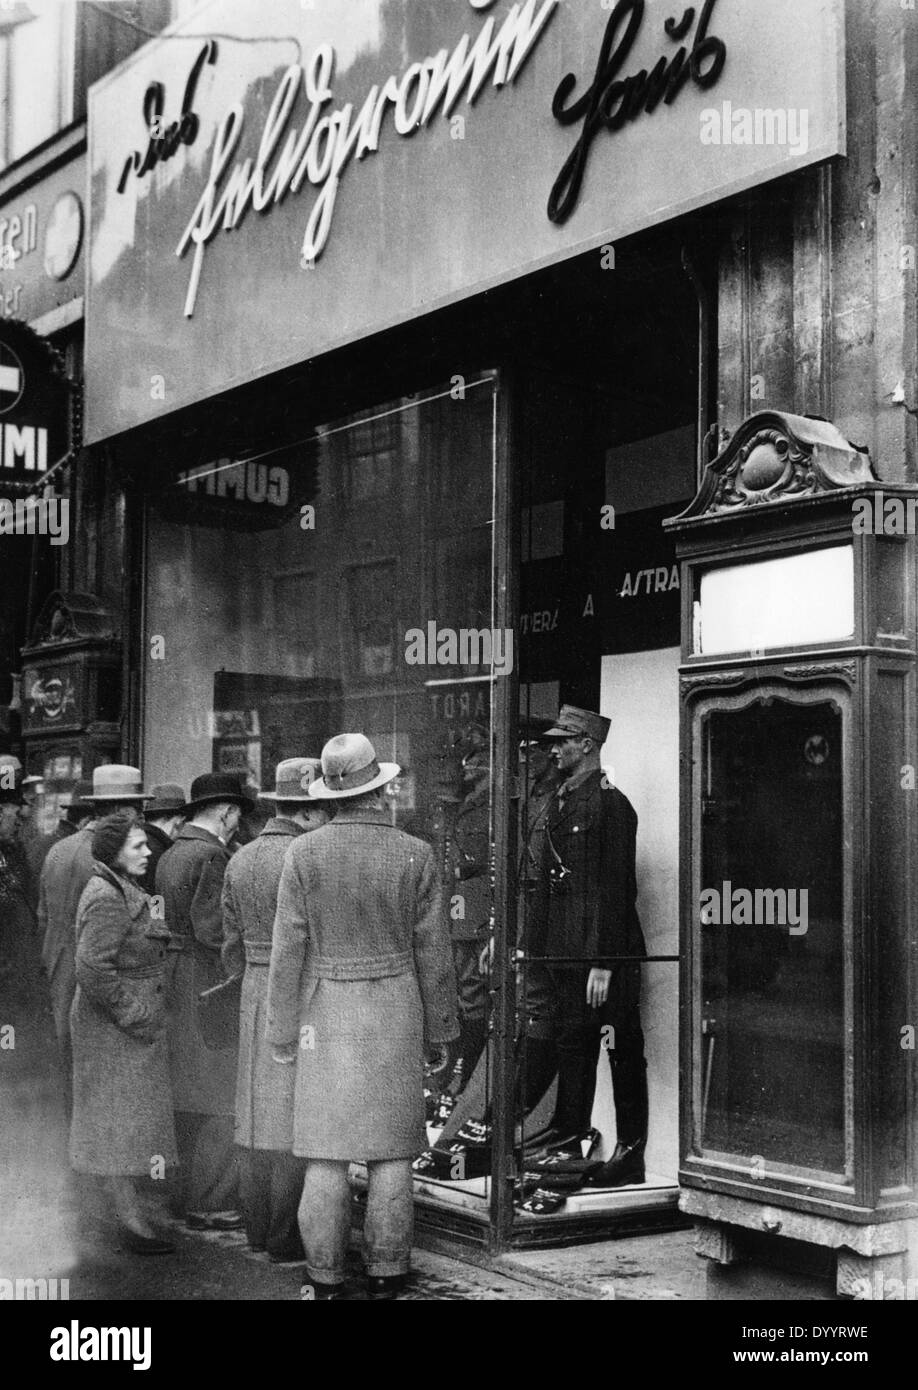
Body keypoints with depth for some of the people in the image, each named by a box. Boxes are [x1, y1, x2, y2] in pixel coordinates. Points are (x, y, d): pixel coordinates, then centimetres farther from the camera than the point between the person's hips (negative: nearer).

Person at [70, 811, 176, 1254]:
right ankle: (132, 1223, 2)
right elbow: (93, 968, -27)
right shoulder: (107, 899, -20)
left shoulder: (121, 890, 12)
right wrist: (133, 1015, -21)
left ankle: (130, 1215, 24)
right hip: (113, 1029, -10)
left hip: (131, 1024, 10)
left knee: (124, 1125, 15)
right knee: (121, 1122, -4)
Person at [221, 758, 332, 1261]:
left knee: (259, 1114, 13)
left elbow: (233, 945, 14)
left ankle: (258, 1232, 21)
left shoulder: (239, 861, 8)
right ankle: (288, 1240, 4)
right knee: (299, 1124, -1)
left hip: (255, 995, 8)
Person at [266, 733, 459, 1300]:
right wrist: (439, 1030, 8)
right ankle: (387, 1274, 12)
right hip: (395, 1014, 0)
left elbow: (289, 949, -4)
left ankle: (326, 1279, 8)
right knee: (391, 1151, 7)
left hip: (326, 1013, 0)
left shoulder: (304, 853, -7)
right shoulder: (416, 855, -6)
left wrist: (285, 1032, 4)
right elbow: (433, 952, -2)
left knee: (327, 1152, 3)